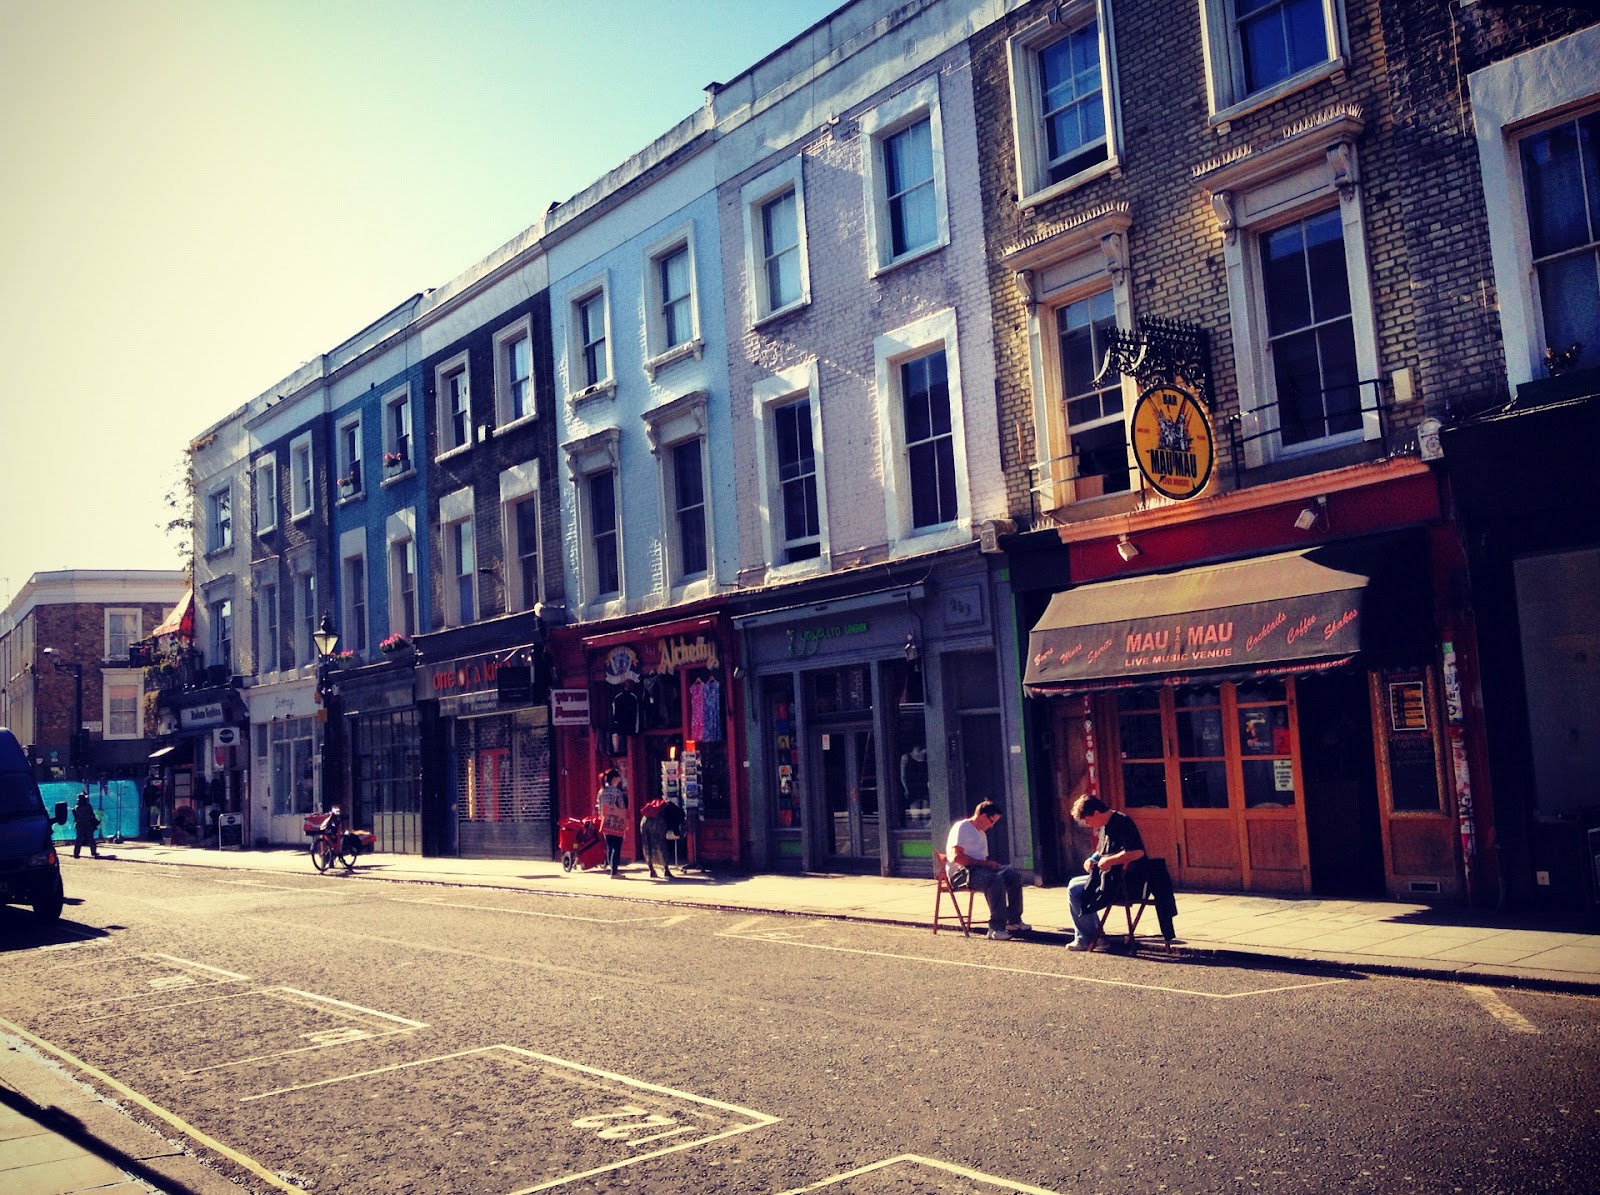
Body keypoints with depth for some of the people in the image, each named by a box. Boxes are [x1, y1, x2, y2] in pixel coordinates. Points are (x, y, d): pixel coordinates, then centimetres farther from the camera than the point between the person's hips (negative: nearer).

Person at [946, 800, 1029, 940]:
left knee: (1014, 875, -5)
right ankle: (996, 928, -34)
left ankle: (1013, 921, -1)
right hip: (961, 872, -9)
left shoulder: (982, 833, 24)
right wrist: (983, 863, -20)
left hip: (979, 869, 9)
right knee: (996, 879, -34)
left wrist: (993, 863, 0)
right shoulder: (962, 828, -7)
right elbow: (956, 856, -19)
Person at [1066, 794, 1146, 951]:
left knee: (1075, 891, -10)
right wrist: (1092, 859, 4)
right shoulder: (1105, 826, 13)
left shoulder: (1122, 823, -18)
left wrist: (1109, 861, -23)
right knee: (1075, 885, 18)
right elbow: (1101, 851, 27)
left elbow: (1137, 852, -31)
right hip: (1110, 877, 11)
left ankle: (1085, 939, 0)